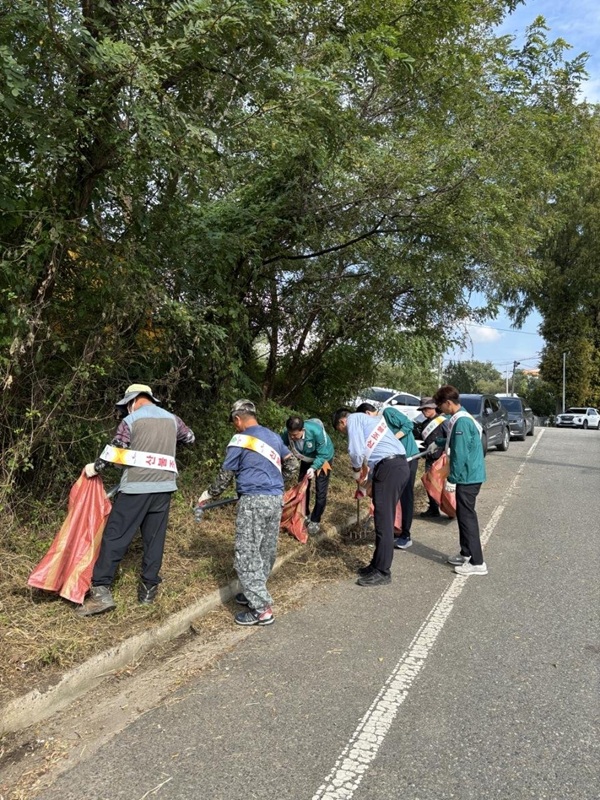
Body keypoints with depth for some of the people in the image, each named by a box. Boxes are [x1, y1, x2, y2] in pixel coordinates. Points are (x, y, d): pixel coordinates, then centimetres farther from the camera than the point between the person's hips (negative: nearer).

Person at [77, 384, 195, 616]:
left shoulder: (131, 420, -1)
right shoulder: (172, 419, 12)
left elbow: (114, 451, -6)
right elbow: (190, 438, 29)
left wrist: (95, 468, 9)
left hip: (135, 488, -4)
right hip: (163, 487, 4)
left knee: (114, 537, -1)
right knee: (154, 539, 10)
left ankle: (101, 591, -5)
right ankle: (148, 589, 13)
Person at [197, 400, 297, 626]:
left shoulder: (240, 440, -6)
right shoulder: (273, 436, 14)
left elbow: (225, 475, 0)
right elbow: (292, 465, 20)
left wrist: (209, 493, 16)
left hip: (253, 501, -8)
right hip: (276, 499, 8)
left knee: (247, 555, -2)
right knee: (266, 552, 16)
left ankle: (262, 609, -3)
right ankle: (255, 593, 30)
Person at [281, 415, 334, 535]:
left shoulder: (316, 431, -42)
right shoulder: (287, 434, -31)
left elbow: (323, 454, -31)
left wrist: (313, 468, -44)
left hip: (324, 458, -4)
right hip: (307, 459, 4)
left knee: (320, 492, -4)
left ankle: (315, 521, 11)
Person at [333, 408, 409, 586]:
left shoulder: (353, 419, 1)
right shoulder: (369, 419, 29)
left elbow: (356, 452, -11)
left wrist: (358, 473, 6)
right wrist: (366, 475, 28)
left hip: (389, 469, -10)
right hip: (400, 465, 10)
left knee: (384, 521, -3)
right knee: (384, 519, 16)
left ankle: (382, 572, 4)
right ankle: (378, 565, 25)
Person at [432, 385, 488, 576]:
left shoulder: (461, 421, -20)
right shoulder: (463, 417, 11)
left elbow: (460, 454, -22)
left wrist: (452, 478, -18)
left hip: (467, 476, -10)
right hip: (470, 475, 10)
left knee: (467, 517, -4)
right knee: (464, 515, 17)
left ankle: (477, 563, 0)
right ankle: (466, 554, 27)